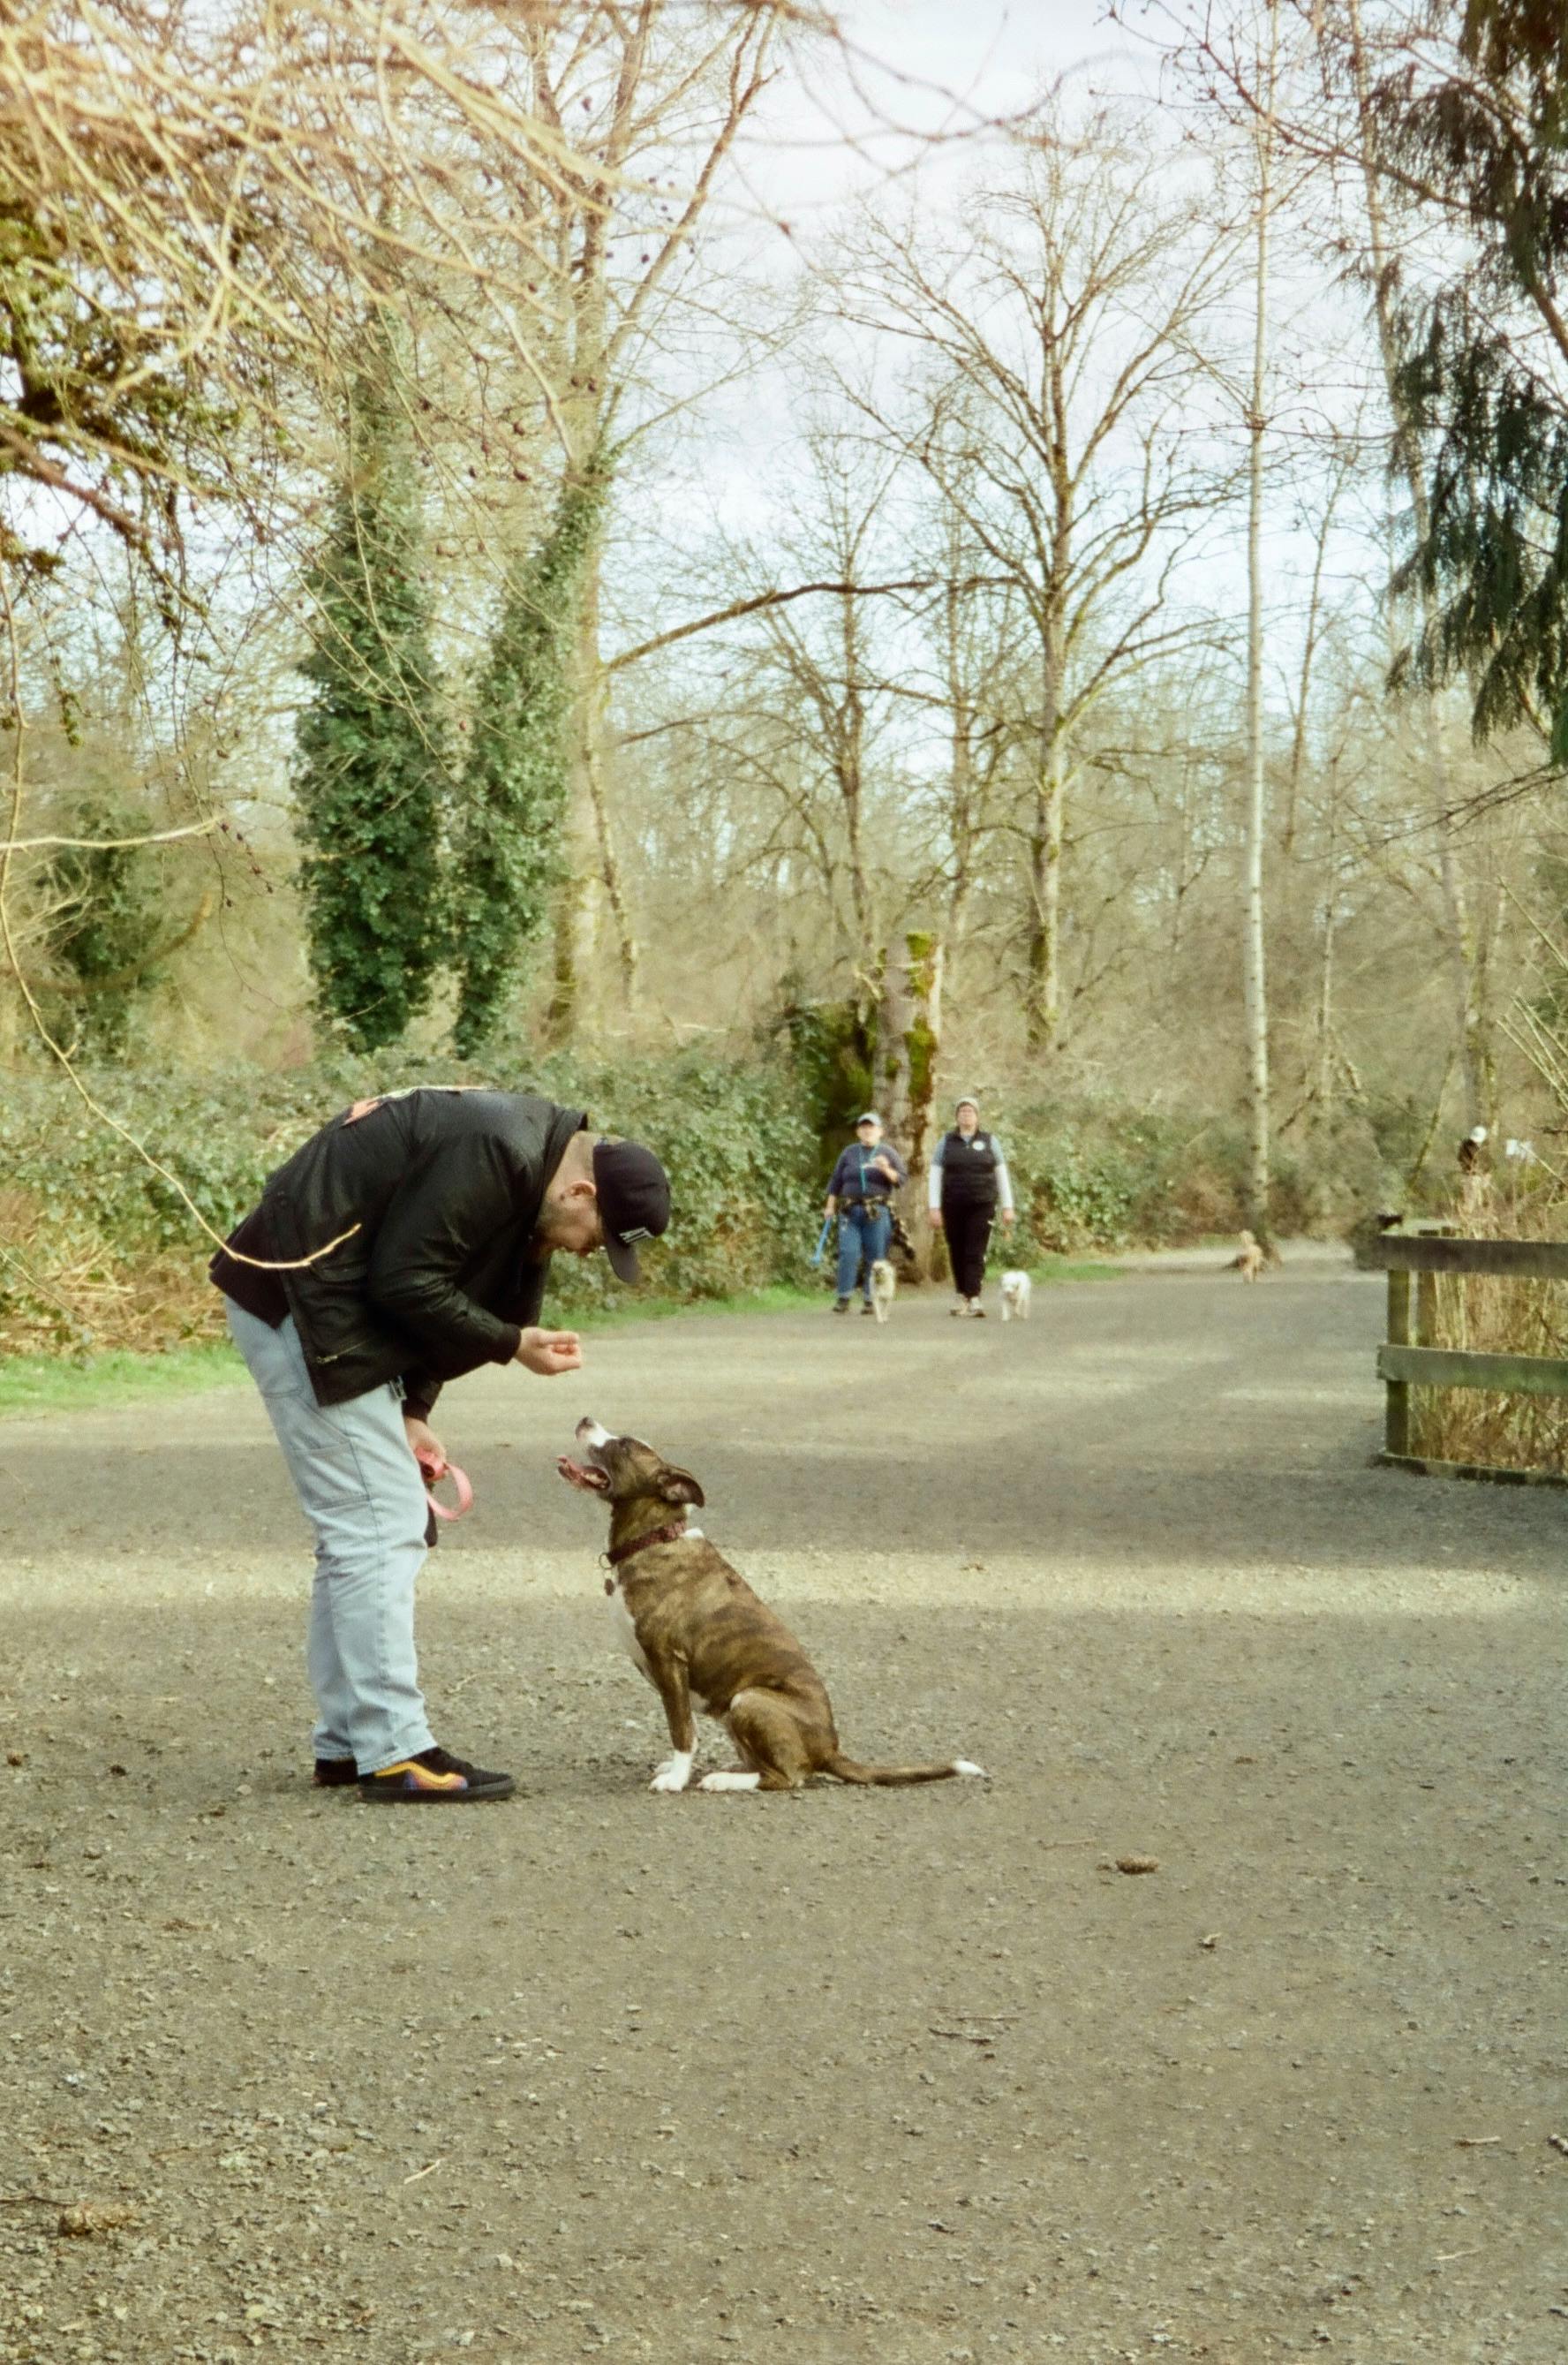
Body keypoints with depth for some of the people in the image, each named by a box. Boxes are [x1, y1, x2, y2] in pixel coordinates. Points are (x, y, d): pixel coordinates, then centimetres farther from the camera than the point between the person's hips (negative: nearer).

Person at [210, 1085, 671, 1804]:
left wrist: (412, 1410, 6)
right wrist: (513, 1344, -15)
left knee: (359, 1530, 13)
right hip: (299, 1296, -11)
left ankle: (348, 1743, 19)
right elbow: (406, 1283, -23)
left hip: (329, 1305, 11)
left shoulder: (519, 1174, 11)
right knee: (378, 1528, -10)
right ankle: (393, 1752, -7)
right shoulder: (495, 1154, -22)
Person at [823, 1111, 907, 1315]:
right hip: (850, 1212, 1)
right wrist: (830, 1206, 10)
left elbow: (902, 1179, 1)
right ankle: (843, 1298, -4)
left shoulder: (888, 1154, 8)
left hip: (878, 1213, -1)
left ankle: (870, 1300, 5)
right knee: (848, 1253, -9)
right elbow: (836, 1181, 16)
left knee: (875, 1257, -2)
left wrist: (887, 1170, -16)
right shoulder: (849, 1153, 13)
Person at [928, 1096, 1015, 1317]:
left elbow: (1002, 1175, 9)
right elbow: (935, 1176, 5)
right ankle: (962, 1296, 13)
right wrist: (934, 1208, -3)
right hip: (953, 1207, 1)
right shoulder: (946, 1142, 8)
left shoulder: (989, 1141, 7)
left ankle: (974, 1299, -17)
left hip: (982, 1206, -1)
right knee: (957, 1254, 3)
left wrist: (1007, 1207, 4)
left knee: (975, 1254, -10)